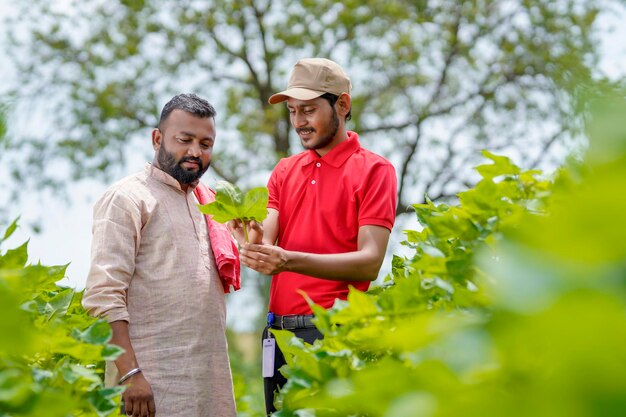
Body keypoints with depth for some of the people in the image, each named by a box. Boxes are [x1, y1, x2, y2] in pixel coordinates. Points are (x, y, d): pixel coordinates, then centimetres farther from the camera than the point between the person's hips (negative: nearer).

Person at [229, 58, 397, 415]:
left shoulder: (373, 170, -3)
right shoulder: (285, 171, 14)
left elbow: (369, 263, -13)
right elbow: (266, 244, 4)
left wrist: (289, 260, -24)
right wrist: (253, 236, -20)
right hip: (279, 332, 5)